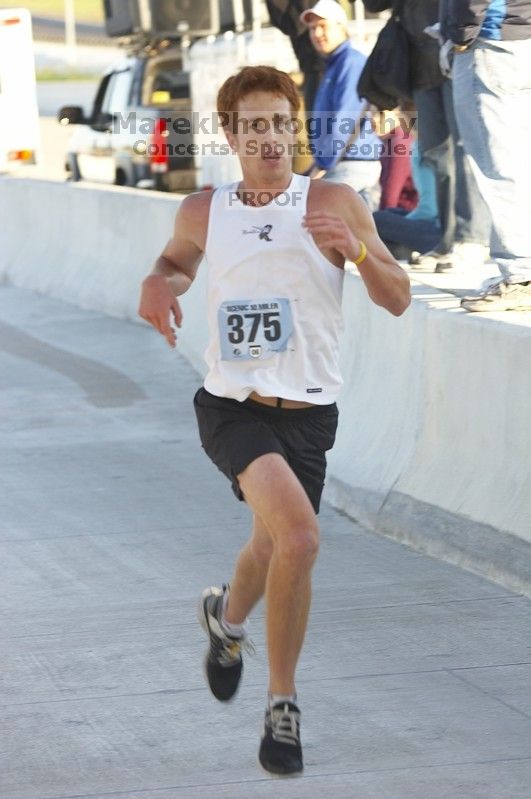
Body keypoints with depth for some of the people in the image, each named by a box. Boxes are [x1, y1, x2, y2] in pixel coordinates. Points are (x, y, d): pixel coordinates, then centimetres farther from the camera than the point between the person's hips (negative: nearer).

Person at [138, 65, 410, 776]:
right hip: (232, 405, -1)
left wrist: (355, 248, -22)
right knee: (298, 536, -23)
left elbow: (397, 300, -3)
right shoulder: (202, 213, 2)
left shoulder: (334, 204, -4)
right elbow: (175, 259, 25)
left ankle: (227, 617, 51)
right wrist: (158, 285, 1)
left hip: (307, 413, 1)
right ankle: (283, 705, -7)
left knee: (276, 550, 15)